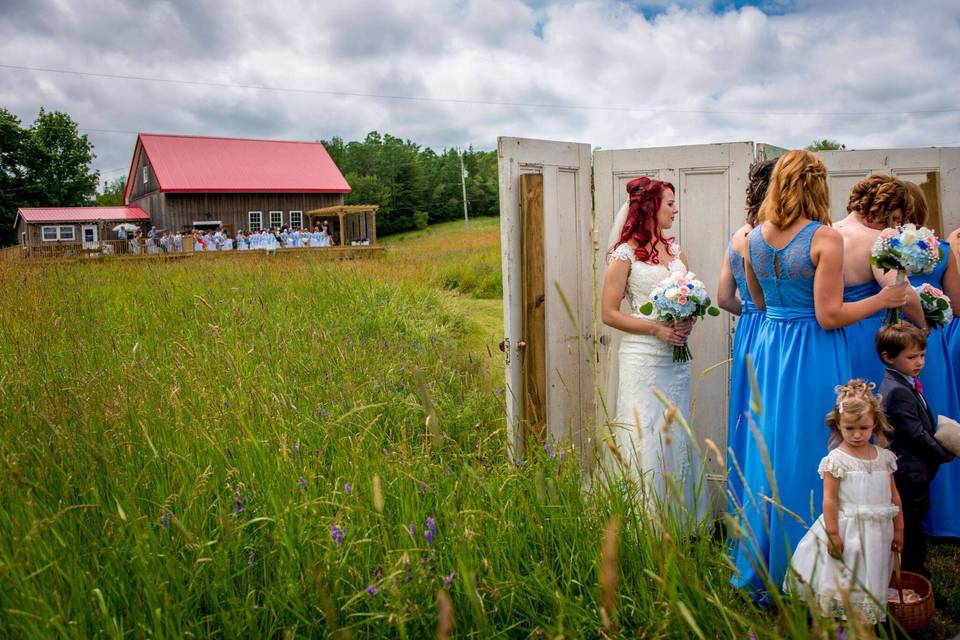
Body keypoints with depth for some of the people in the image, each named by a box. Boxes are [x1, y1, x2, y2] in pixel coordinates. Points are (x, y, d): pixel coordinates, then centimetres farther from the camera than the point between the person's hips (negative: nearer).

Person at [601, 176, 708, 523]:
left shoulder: (675, 250, 12)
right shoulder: (624, 254, -7)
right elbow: (609, 314, -9)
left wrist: (688, 323, -3)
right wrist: (657, 329, -16)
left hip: (677, 358, 7)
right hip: (643, 360, -6)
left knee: (678, 438, 13)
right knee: (647, 441, -4)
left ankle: (681, 520, 26)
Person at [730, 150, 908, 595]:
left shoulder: (754, 239, 3)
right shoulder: (825, 238, -14)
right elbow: (829, 316, -15)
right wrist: (883, 299, -3)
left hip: (769, 349, 6)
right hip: (813, 357, -5)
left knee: (769, 453, 14)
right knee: (808, 456, 4)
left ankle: (760, 574, 27)